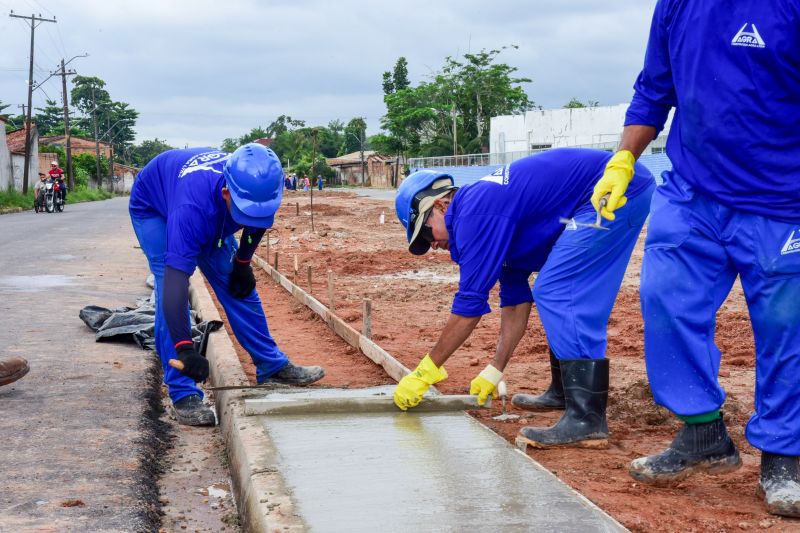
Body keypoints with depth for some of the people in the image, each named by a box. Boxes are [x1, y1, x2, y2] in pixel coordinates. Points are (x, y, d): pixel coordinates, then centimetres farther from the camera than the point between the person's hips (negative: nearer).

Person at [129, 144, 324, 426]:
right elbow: (175, 280, -51)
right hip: (153, 209, -5)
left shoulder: (256, 189, -31)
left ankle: (273, 365, 17)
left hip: (212, 216, 6)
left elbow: (256, 222, -3)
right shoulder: (194, 208, -49)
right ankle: (183, 394, -16)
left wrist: (242, 262, -1)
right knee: (169, 294, -20)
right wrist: (185, 349, -55)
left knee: (238, 286, 3)